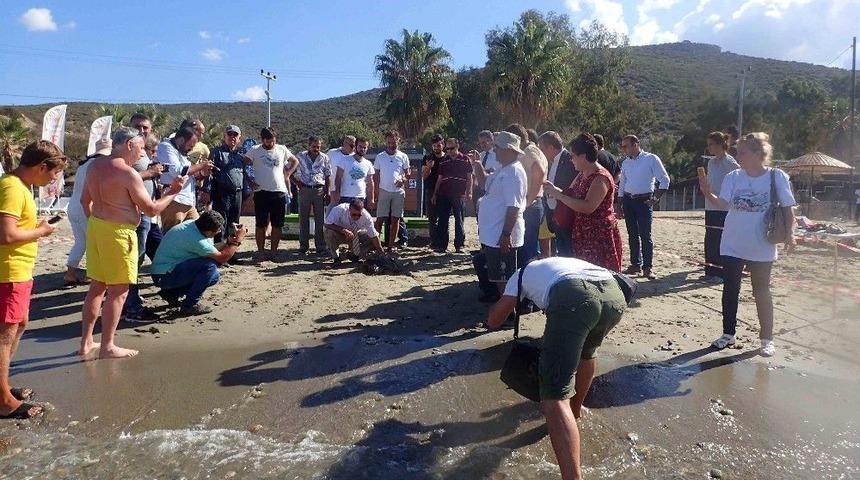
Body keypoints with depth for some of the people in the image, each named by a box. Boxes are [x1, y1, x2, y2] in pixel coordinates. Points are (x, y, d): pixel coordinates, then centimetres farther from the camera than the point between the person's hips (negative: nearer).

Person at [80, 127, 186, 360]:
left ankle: (86, 342, 25)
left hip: (95, 227, 9)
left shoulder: (95, 165, 9)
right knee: (118, 290, 1)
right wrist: (173, 192, -2)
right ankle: (107, 347, 8)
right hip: (117, 233, -9)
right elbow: (152, 209, -13)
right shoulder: (128, 173, -17)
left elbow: (85, 200, 18)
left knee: (97, 286, 17)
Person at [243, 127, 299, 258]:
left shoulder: (282, 149, 7)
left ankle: (274, 251, 17)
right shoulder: (255, 150, 0)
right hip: (261, 192, -2)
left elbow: (295, 161, 20)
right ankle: (260, 251, 12)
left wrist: (287, 174, 7)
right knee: (261, 225, 4)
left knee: (277, 225, 6)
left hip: (280, 192, 2)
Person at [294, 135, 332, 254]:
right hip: (304, 190, 0)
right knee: (303, 218, 3)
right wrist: (297, 183, -1)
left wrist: (327, 193, 2)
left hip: (319, 190, 0)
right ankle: (303, 245, 11)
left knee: (320, 219, 2)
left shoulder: (324, 158, 5)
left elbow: (328, 176, 8)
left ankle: (320, 245, 10)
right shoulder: (301, 156, 3)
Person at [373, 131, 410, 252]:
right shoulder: (380, 157, 3)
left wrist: (403, 180, -12)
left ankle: (391, 245, 11)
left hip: (398, 192, 1)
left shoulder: (403, 157, 4)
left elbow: (407, 172, 11)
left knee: (395, 220, 4)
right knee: (380, 219, -3)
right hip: (384, 191, -1)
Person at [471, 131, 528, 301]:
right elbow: (484, 183, 28)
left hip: (502, 238, -10)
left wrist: (506, 235, -28)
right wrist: (477, 164, 14)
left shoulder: (514, 172, -20)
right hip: (492, 235, 10)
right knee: (497, 275, 23)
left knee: (504, 278, 0)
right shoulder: (503, 170, 13)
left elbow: (514, 207, -26)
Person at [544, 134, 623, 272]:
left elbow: (588, 207, -28)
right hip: (583, 235, 9)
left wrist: (558, 195, -24)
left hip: (600, 237, -9)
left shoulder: (601, 178, -18)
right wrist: (554, 189, -4)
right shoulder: (582, 175, 12)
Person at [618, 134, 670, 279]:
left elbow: (665, 180, -5)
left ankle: (647, 267, 0)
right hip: (628, 200, 5)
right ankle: (635, 264, 18)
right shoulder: (625, 163, 10)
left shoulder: (651, 159, -6)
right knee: (632, 234, 9)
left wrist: (655, 198, -10)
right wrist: (620, 204, 11)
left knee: (645, 234, -7)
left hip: (644, 201, -5)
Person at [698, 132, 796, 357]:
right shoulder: (733, 177, -2)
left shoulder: (777, 177, -7)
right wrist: (708, 194, -32)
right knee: (730, 290, 8)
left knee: (761, 292, 8)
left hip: (762, 248, -2)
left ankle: (767, 338, 21)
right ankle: (728, 334, 22)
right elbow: (723, 203, -13)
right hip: (732, 245, 2)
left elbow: (787, 208, -2)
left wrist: (790, 234, -11)